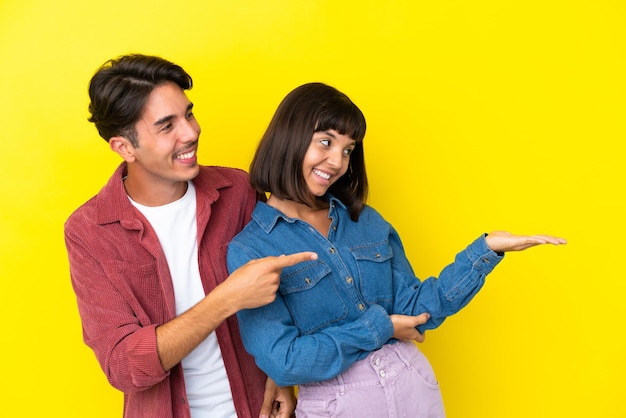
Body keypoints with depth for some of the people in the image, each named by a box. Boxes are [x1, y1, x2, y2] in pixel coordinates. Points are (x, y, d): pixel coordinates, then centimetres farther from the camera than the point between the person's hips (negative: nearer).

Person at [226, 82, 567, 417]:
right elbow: (282, 362, -17)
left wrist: (486, 250, -5)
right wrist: (378, 327, -13)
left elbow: (413, 310, 2)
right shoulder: (248, 251, -11)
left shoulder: (367, 222, 3)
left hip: (416, 388, 5)